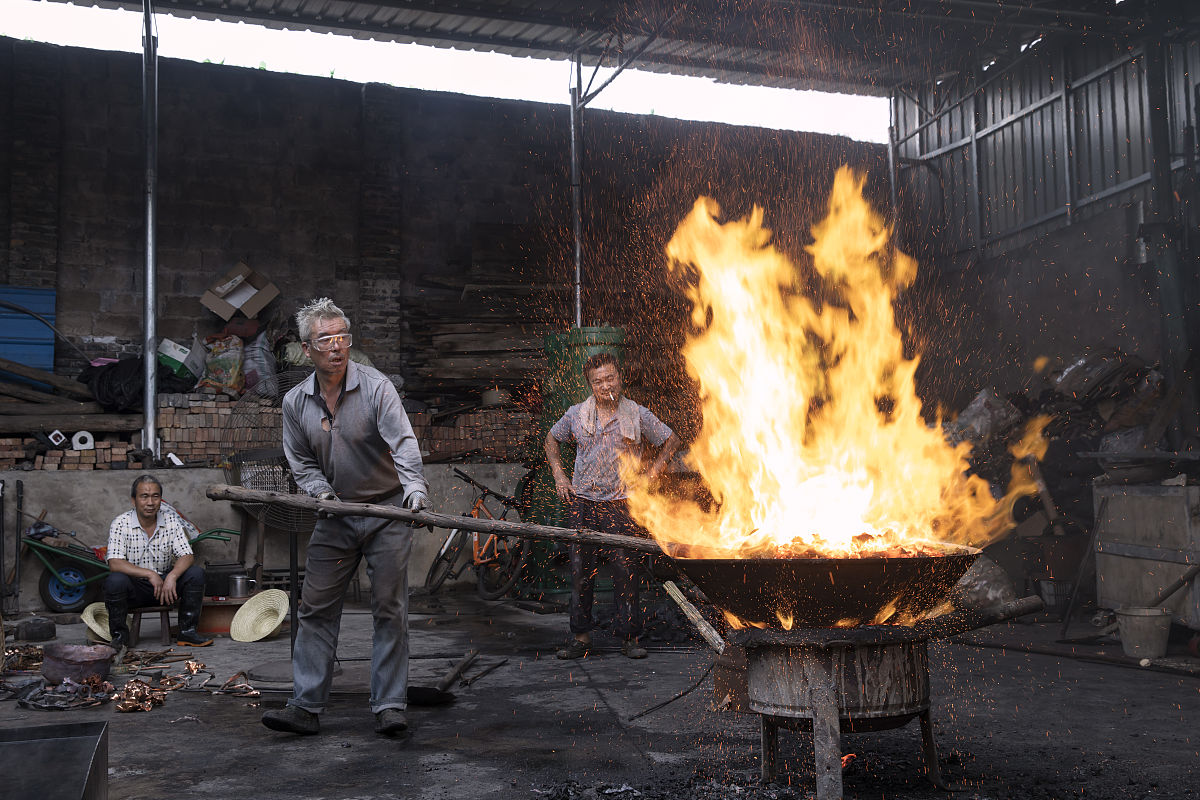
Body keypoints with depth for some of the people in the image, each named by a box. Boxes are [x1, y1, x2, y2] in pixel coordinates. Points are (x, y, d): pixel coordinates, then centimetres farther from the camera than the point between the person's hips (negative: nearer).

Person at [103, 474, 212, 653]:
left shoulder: (171, 522, -3)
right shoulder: (120, 524, -11)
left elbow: (187, 556, -9)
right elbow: (115, 563, -20)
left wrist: (172, 576, -29)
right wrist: (150, 574, -30)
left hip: (165, 582, 3)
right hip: (134, 587, -3)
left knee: (196, 574, -20)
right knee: (114, 581, -33)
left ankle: (187, 632, -10)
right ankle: (119, 635, -12)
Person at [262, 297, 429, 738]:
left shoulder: (375, 387, -13)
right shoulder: (295, 402, 2)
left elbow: (404, 442, -25)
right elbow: (301, 461, 9)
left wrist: (414, 487, -42)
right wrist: (321, 490, -11)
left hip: (387, 511, -4)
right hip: (335, 516, 4)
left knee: (389, 610, -2)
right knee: (316, 609, 4)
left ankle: (389, 706, 6)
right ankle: (305, 706, 12)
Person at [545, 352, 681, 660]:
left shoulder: (637, 415, -1)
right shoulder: (576, 414, 5)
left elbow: (671, 441, 10)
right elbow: (552, 440, 21)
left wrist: (650, 474, 2)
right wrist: (559, 476, 10)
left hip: (622, 504, -2)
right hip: (583, 501, 2)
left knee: (626, 570, -3)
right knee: (581, 569, 3)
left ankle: (629, 636, 7)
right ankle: (581, 635, 13)